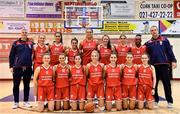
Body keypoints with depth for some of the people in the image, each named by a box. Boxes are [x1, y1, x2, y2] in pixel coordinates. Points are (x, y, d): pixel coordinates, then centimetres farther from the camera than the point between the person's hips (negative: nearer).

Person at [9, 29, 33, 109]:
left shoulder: (30, 43, 6)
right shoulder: (16, 43, 0)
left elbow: (32, 55, 11)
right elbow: (11, 56, 0)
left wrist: (32, 65, 5)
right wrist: (11, 66, -4)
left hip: (28, 68, 2)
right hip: (17, 68, -2)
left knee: (27, 85, 10)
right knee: (16, 85, 5)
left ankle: (26, 101, 21)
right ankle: (16, 102, 16)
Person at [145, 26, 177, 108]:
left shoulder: (164, 40, 5)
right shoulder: (148, 43, 9)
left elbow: (170, 51, 2)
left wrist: (173, 61, -6)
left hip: (164, 64, -1)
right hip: (153, 65, 2)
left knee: (167, 83, 3)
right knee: (154, 84, 7)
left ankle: (170, 101, 13)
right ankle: (155, 100, 19)